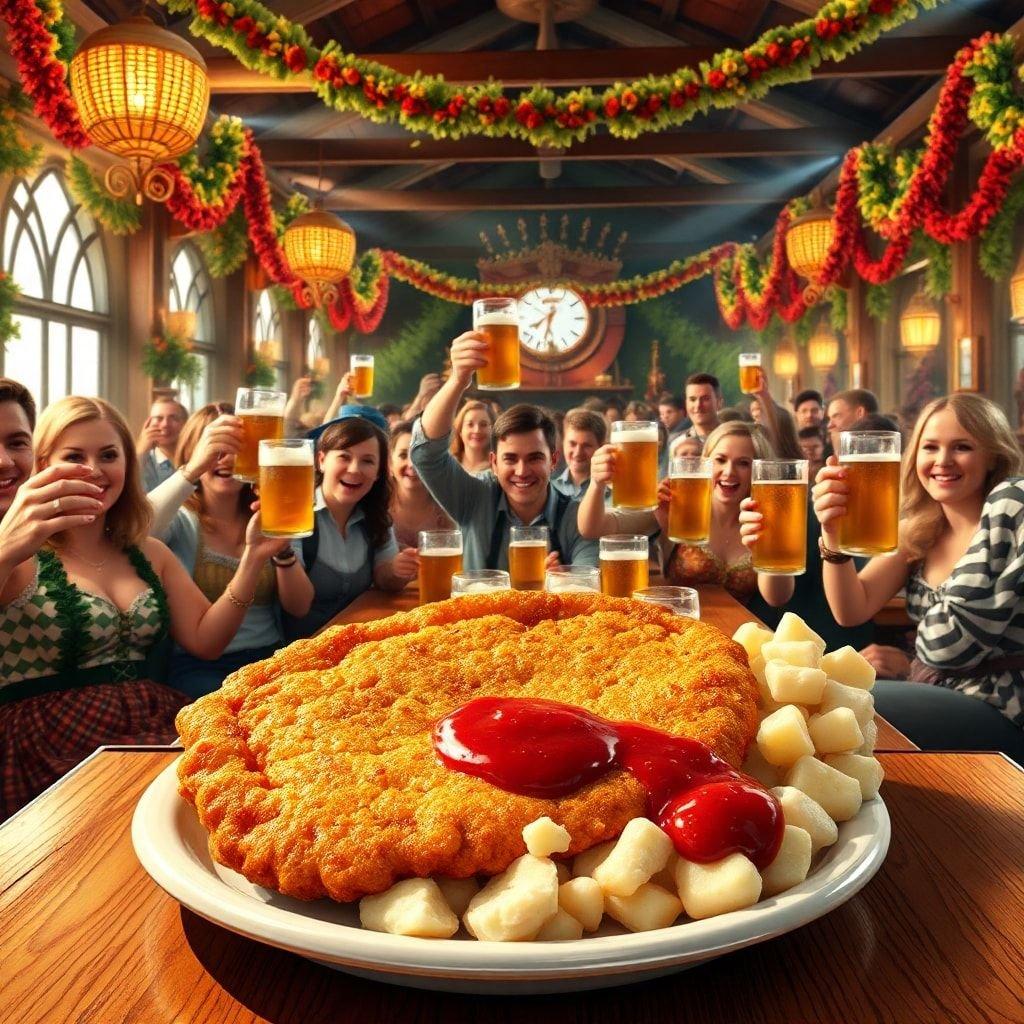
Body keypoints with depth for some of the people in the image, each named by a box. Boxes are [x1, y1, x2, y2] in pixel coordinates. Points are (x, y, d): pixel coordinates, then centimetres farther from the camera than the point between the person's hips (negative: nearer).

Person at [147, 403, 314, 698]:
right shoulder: (179, 518, -1)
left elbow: (299, 607, 3)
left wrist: (282, 547, -14)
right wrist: (191, 471, -36)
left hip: (268, 658, 4)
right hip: (197, 665, -4)